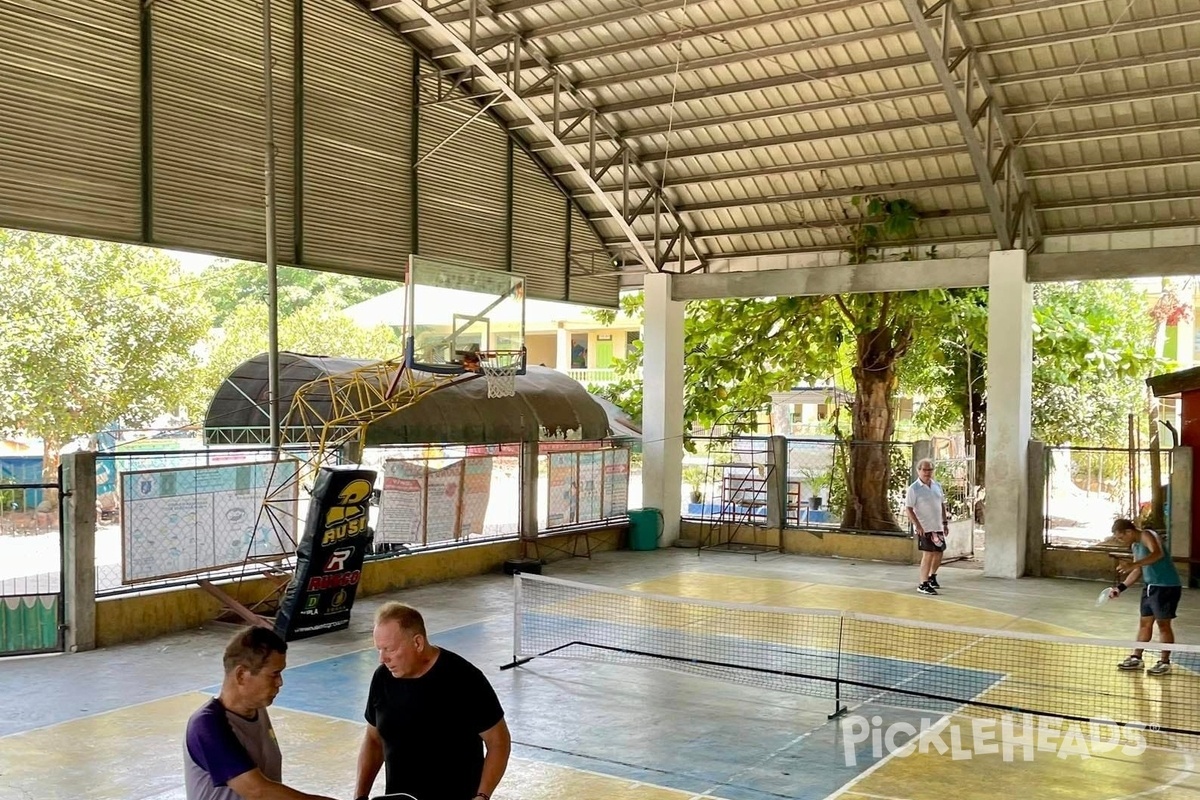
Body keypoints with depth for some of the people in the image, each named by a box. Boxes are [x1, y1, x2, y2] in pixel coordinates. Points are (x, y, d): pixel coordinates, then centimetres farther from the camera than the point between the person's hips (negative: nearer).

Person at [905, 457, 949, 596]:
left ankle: (932, 576, 36)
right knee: (928, 554, -9)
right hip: (924, 528, -7)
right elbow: (908, 509, -14)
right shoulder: (914, 489, -11)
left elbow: (942, 505, 18)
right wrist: (918, 526, -20)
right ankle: (923, 584, -1)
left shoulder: (937, 486, 9)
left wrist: (945, 522, 14)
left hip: (938, 527, 7)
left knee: (939, 553, 14)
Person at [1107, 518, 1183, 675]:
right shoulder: (1135, 545, 12)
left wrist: (1133, 564, -46)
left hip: (1166, 587, -9)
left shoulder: (1147, 536, -16)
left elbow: (1158, 554, -36)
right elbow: (1137, 571, 19)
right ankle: (1136, 658, 20)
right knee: (1145, 623, 13)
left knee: (1163, 624, -1)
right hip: (1150, 586, 9)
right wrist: (1121, 587, 12)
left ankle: (1165, 663, 9)